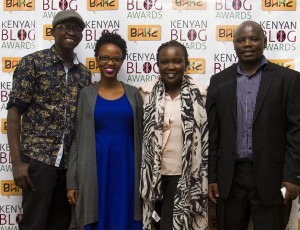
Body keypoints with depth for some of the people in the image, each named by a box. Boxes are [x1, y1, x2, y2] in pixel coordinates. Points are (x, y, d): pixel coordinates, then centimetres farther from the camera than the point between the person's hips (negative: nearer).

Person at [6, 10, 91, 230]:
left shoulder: (84, 73, 13)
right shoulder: (32, 62, -1)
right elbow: (15, 112, -5)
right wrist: (17, 161, -11)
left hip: (72, 162, 5)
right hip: (38, 158, -5)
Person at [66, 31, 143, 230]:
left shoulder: (133, 94, 5)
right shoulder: (86, 94, 3)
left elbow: (140, 137, 8)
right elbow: (77, 139, 2)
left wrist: (144, 176, 6)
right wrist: (72, 181, -1)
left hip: (126, 167, 1)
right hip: (96, 168, -1)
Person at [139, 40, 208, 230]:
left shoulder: (200, 95, -6)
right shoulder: (146, 93, 0)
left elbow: (206, 140, -2)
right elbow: (137, 136, 5)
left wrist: (205, 180, -2)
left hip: (185, 175, -2)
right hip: (153, 174, 3)